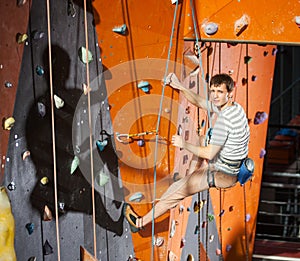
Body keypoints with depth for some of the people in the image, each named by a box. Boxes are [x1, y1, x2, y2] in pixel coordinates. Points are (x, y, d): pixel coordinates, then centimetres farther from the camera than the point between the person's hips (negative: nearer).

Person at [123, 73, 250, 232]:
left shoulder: (224, 118, -27)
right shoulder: (235, 107, 3)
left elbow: (209, 153, -25)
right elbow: (199, 102, 13)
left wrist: (184, 145, -12)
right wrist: (180, 87, 2)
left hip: (223, 174, -9)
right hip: (235, 169, 9)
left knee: (178, 189, 0)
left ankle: (142, 222, 11)